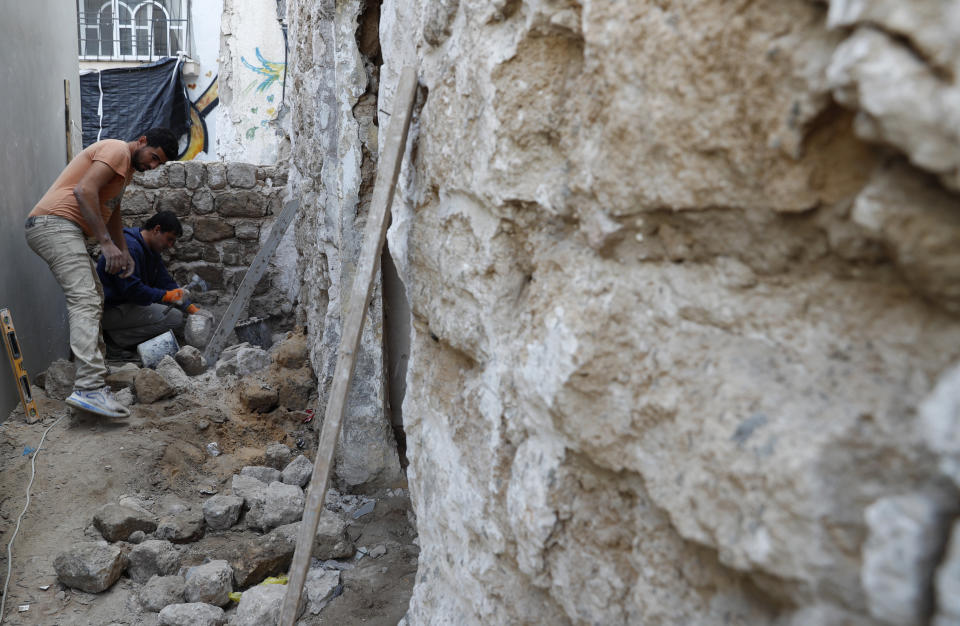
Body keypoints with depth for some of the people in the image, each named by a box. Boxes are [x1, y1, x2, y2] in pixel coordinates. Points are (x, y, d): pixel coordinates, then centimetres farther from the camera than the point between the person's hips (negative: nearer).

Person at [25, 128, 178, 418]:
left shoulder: (127, 167, 25)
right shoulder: (118, 150, -7)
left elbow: (111, 213, 32)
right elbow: (84, 190, -20)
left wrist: (124, 252, 20)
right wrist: (106, 243, -22)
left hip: (63, 231, 12)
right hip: (54, 223, -12)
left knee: (93, 298, 18)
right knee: (85, 300, -23)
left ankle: (94, 369, 24)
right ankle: (90, 389, -34)